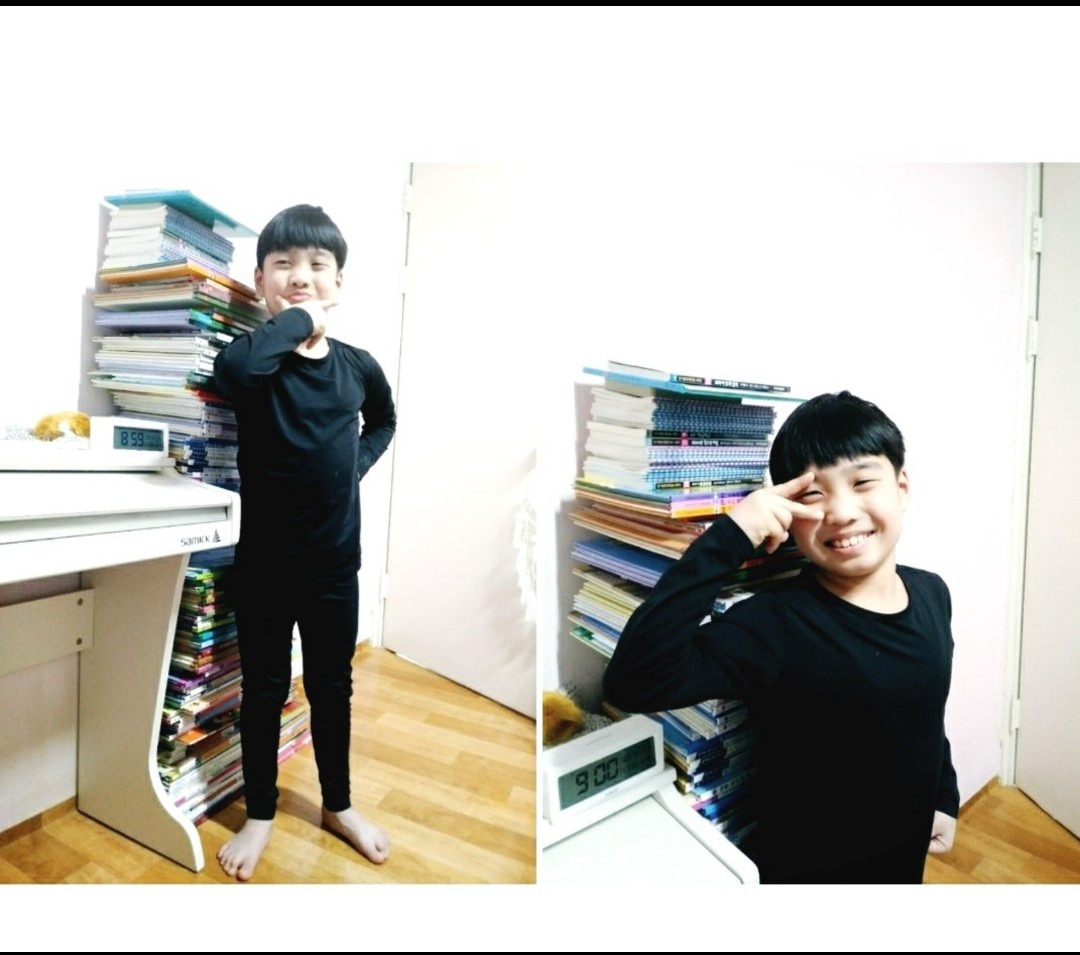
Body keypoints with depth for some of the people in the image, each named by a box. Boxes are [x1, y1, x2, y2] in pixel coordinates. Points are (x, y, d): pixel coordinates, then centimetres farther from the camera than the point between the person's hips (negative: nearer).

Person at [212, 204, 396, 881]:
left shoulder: (357, 366, -2)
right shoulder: (257, 360, -10)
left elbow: (384, 420, 18)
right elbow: (230, 370, -36)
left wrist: (357, 464, 3)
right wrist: (297, 320, -22)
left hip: (335, 561, 2)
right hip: (266, 561, -2)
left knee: (333, 685, 18)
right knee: (264, 689, 16)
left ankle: (339, 805, 41)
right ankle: (261, 813, 41)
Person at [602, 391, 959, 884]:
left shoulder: (931, 593, -9)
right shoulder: (773, 624, -31)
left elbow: (927, 716, 8)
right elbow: (634, 683, -46)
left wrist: (945, 796, 14)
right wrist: (726, 539, -47)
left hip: (905, 861, 6)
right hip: (800, 869, -5)